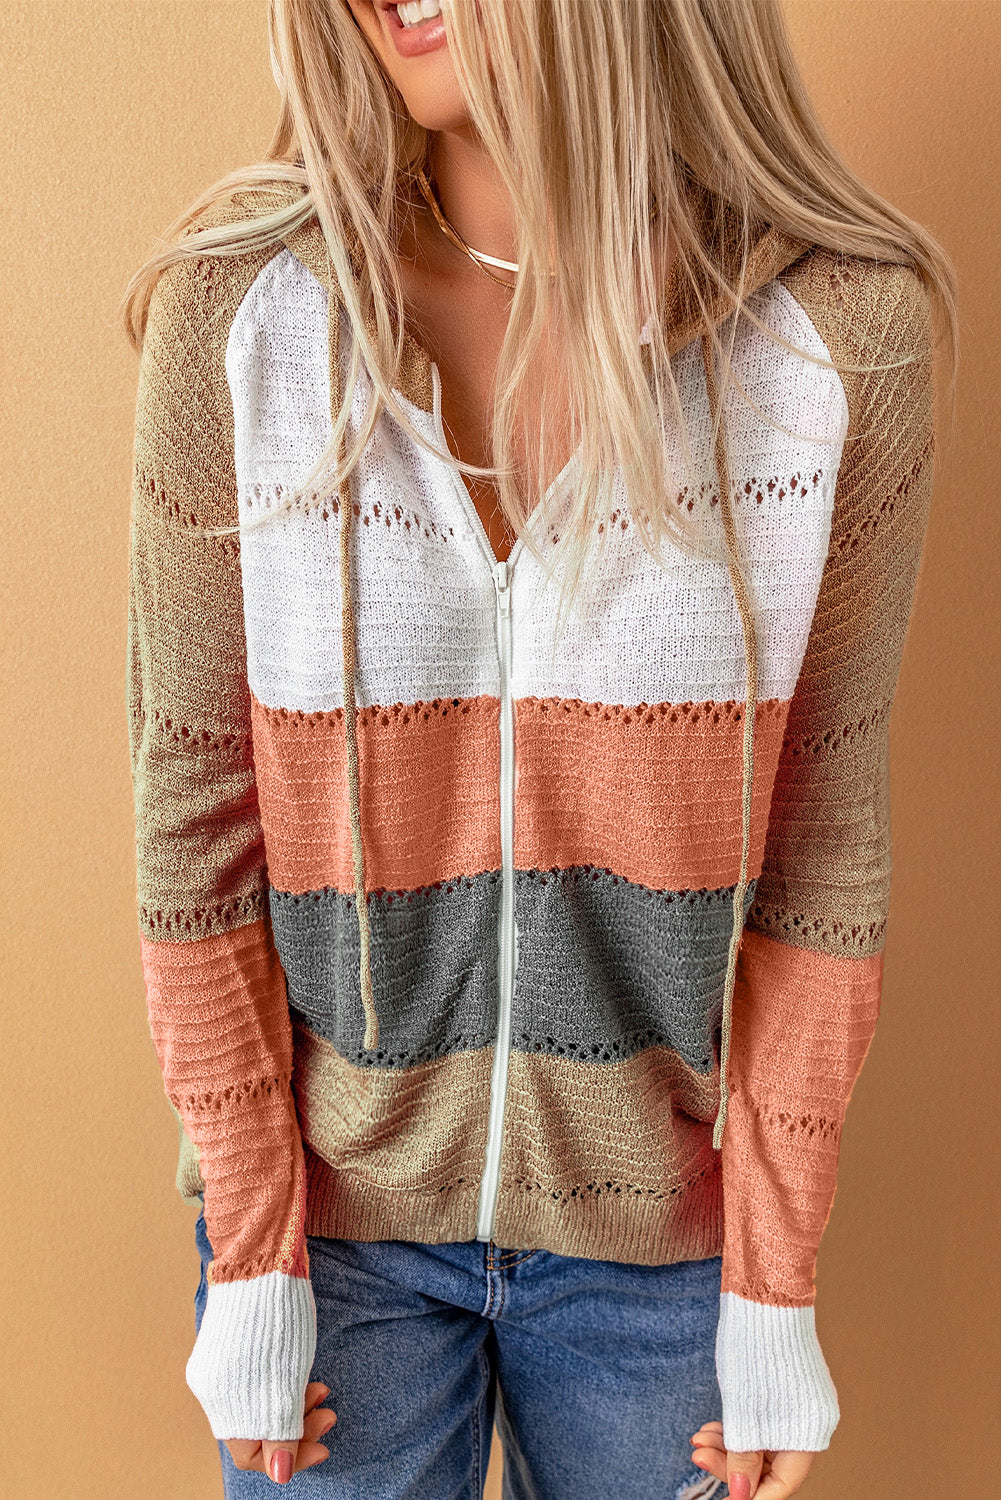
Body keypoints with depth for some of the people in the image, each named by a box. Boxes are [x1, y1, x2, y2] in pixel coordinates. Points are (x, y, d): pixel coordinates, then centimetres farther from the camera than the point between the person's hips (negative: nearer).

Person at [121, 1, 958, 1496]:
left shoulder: (849, 333, -11)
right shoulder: (238, 305, -12)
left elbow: (824, 837, -6)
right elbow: (192, 810, -8)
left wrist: (776, 1285, -2)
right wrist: (251, 1256, -3)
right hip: (333, 1205, 0)